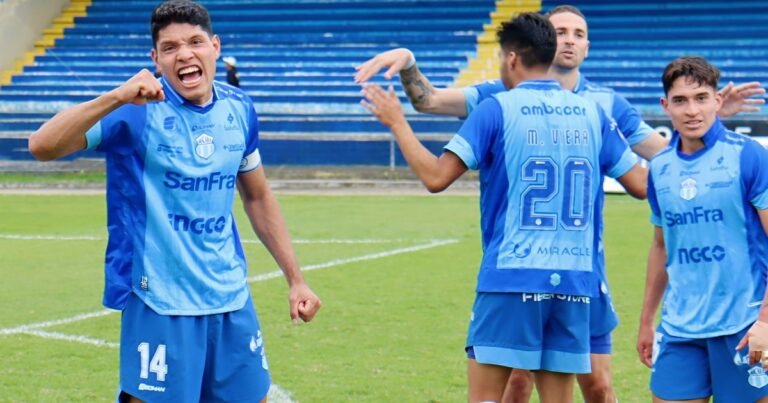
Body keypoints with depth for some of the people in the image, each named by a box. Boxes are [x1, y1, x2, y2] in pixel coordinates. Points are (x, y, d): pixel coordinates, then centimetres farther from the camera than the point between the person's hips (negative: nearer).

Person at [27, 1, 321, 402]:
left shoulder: (238, 109, 4)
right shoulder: (138, 112, -11)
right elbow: (42, 145, -23)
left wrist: (295, 278, 17)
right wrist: (116, 98, -35)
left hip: (232, 298, 5)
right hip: (159, 304, -5)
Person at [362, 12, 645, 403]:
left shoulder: (497, 109, -3)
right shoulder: (592, 112, 9)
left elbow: (435, 176, -8)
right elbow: (641, 182, 12)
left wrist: (396, 122, 5)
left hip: (512, 275, -4)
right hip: (575, 282, 4)